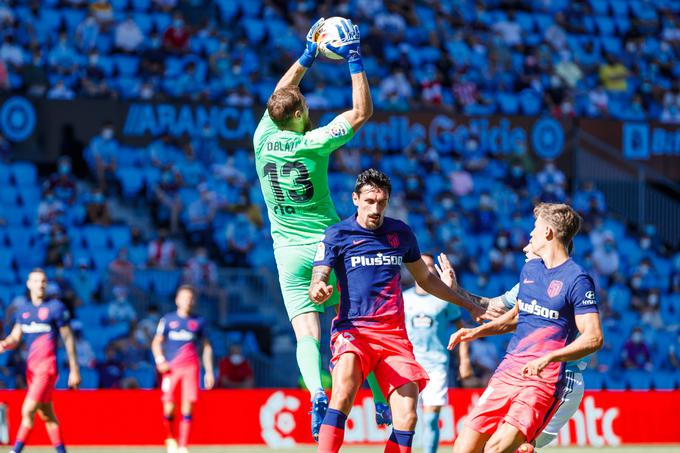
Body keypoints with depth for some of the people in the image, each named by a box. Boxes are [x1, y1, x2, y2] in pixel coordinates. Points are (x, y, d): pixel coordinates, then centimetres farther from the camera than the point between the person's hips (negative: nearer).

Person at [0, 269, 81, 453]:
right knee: (46, 415, 12)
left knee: (28, 410, -16)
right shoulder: (23, 309, 13)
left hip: (47, 367, -7)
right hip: (31, 367, 7)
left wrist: (74, 370, -3)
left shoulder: (55, 307, -4)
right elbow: (15, 338, 12)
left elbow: (68, 339, -1)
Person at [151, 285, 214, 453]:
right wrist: (160, 360, -10)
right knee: (169, 407, -7)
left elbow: (207, 347, 16)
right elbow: (156, 342, 8)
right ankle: (170, 439, 21)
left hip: (191, 368, 1)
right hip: (171, 368, -1)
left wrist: (209, 371, 9)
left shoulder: (198, 322, 10)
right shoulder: (167, 320, 6)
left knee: (187, 406, -8)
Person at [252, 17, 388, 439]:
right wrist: (355, 59, -6)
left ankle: (316, 393, -32)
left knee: (307, 334, -7)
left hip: (290, 253, 3)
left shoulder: (264, 139, -2)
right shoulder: (313, 144, -14)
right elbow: (362, 111, -8)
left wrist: (308, 56, 19)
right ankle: (381, 403, 9)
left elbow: (279, 96, 17)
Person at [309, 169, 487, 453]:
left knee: (407, 417, -12)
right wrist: (318, 291, -30)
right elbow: (317, 284, -5)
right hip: (352, 330, -4)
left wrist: (469, 304, 30)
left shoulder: (401, 233, 14)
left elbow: (425, 279, 29)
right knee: (343, 393, -32)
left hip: (394, 335, 4)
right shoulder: (337, 235, 3)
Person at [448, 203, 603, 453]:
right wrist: (478, 331, 18)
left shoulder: (577, 279, -8)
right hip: (508, 370, 7)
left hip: (544, 379, -7)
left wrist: (548, 358, -27)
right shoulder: (529, 269, 15)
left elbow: (593, 338, -15)